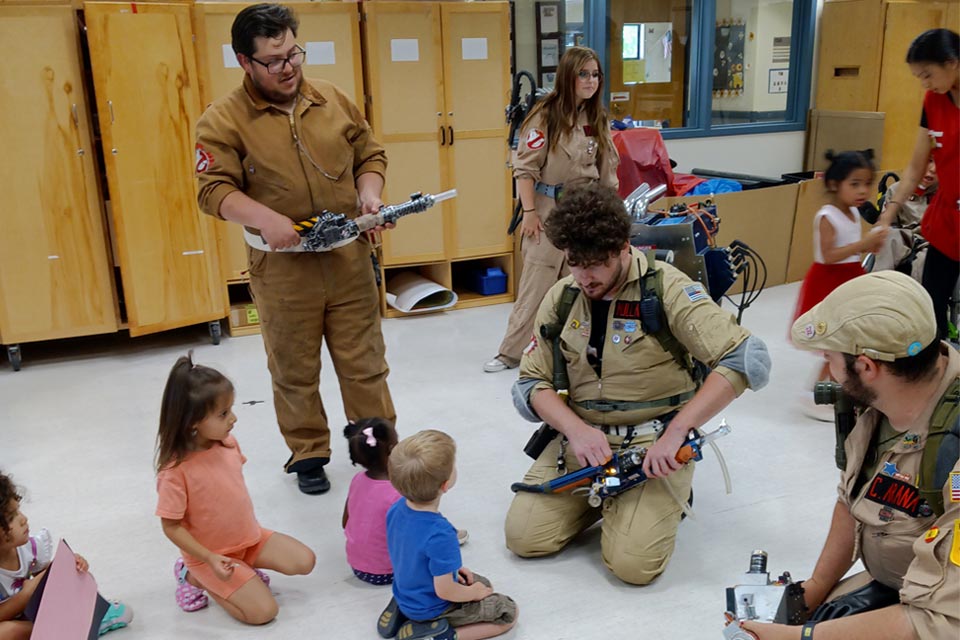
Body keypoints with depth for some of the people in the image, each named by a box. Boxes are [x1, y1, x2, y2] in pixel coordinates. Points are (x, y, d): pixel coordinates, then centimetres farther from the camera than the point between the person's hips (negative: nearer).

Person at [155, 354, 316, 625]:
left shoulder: (228, 443, -9)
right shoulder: (175, 471, -28)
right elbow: (171, 526, -20)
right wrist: (210, 560, -24)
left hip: (249, 537, 6)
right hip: (211, 553, -6)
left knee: (304, 562, -5)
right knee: (263, 611, -13)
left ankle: (241, 569, 10)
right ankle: (195, 577, 5)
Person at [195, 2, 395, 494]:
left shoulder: (332, 100, 7)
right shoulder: (223, 120, -5)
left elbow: (370, 155, 14)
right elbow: (213, 190, -10)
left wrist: (369, 192, -5)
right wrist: (263, 218, -26)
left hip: (349, 259, 3)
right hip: (281, 267, -2)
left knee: (365, 361, 10)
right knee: (294, 370, 11)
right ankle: (308, 455, 30)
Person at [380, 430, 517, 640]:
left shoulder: (396, 509, -14)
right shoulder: (440, 535, -37)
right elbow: (444, 591, -27)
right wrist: (474, 593, -7)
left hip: (406, 596, 7)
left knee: (483, 583, 26)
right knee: (508, 612, 6)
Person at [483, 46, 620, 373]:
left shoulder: (598, 118, 8)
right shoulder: (546, 115, -9)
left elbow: (607, 168, 14)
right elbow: (525, 167, -10)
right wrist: (529, 212, -13)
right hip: (549, 207, -5)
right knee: (536, 282, -2)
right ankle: (511, 352, 9)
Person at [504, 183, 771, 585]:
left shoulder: (666, 288, -12)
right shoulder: (561, 298, 3)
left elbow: (746, 360, -20)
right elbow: (531, 384, 4)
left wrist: (676, 432, -24)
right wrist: (576, 429, -16)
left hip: (653, 443, -4)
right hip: (581, 436, 5)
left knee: (633, 564, -19)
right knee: (523, 537, -7)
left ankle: (666, 497, 13)